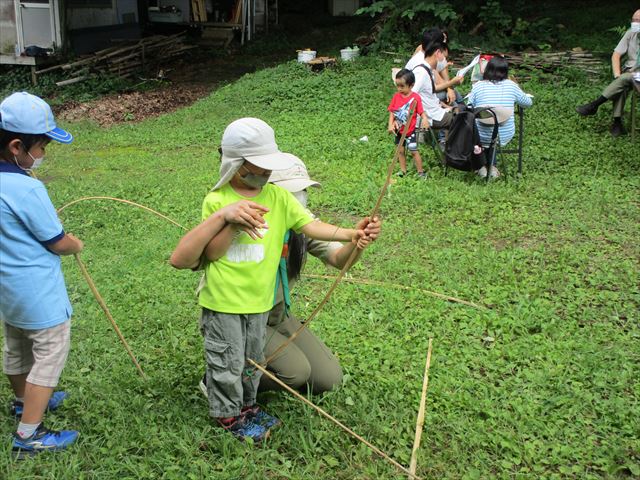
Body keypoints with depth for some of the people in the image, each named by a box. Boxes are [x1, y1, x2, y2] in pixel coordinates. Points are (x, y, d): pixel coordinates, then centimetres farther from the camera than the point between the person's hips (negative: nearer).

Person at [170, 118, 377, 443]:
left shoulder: (278, 197, -3)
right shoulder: (217, 201, -11)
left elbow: (311, 225, -12)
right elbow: (210, 254, -11)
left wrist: (350, 234, -27)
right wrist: (232, 222, -26)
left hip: (259, 299, 4)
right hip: (222, 299, -4)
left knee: (252, 358, 21)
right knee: (227, 362, 11)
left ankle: (246, 404, 45)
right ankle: (227, 414, 33)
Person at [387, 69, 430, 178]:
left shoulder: (415, 97, -15)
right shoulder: (396, 96, -4)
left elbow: (421, 112, -13)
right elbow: (392, 112, -2)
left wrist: (424, 119, -33)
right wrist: (391, 124, -13)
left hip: (410, 130, -4)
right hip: (399, 130, 4)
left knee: (414, 151, 1)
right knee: (400, 150, 14)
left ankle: (420, 171, 15)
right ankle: (403, 170, 28)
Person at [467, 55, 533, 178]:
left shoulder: (478, 86, -9)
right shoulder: (511, 85, -5)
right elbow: (528, 103, 10)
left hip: (482, 136, -1)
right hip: (505, 137, 2)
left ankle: (482, 166, 31)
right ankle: (491, 166, 35)